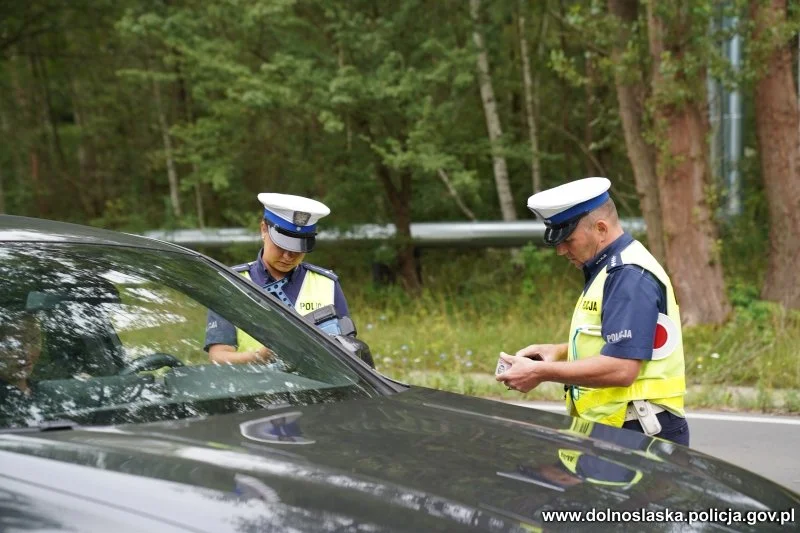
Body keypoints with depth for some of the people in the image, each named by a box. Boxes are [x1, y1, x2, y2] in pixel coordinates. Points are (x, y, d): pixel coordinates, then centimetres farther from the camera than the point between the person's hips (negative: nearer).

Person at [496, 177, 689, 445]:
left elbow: (621, 368, -24)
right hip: (610, 430, 10)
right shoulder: (612, 269, 17)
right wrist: (560, 351, 12)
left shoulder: (629, 276, -16)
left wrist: (541, 372, -17)